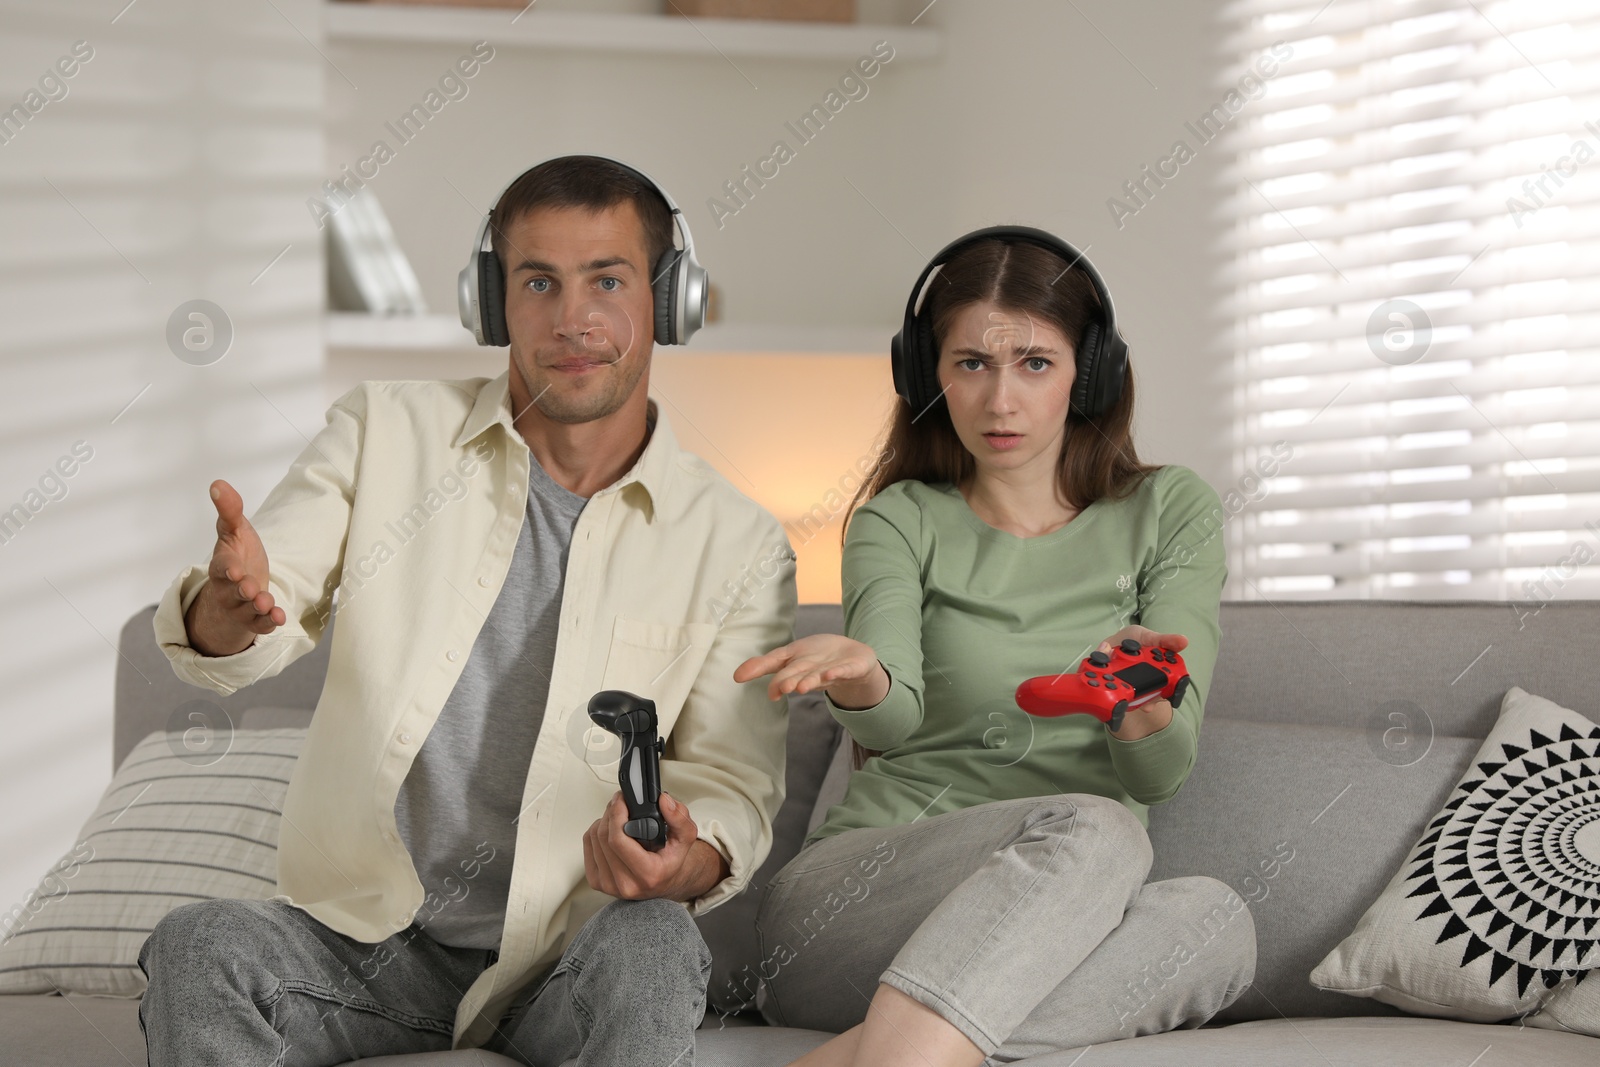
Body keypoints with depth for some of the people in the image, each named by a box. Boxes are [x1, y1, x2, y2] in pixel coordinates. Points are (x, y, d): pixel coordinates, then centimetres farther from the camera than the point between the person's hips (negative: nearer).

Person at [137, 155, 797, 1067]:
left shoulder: (737, 544, 2)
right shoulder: (386, 434, 5)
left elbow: (734, 781, 2)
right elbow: (232, 650, -2)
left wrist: (693, 861, -24)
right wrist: (225, 607, -28)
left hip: (562, 959, -1)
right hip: (362, 932, 1)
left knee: (654, 949, -34)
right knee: (199, 947, -29)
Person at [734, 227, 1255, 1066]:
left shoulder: (1167, 513, 12)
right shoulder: (900, 523, 11)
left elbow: (1160, 775, 0)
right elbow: (896, 715, -11)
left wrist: (1145, 707, -24)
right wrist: (857, 679, -36)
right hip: (854, 894, -2)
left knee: (1214, 920, -33)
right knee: (1090, 831, -32)